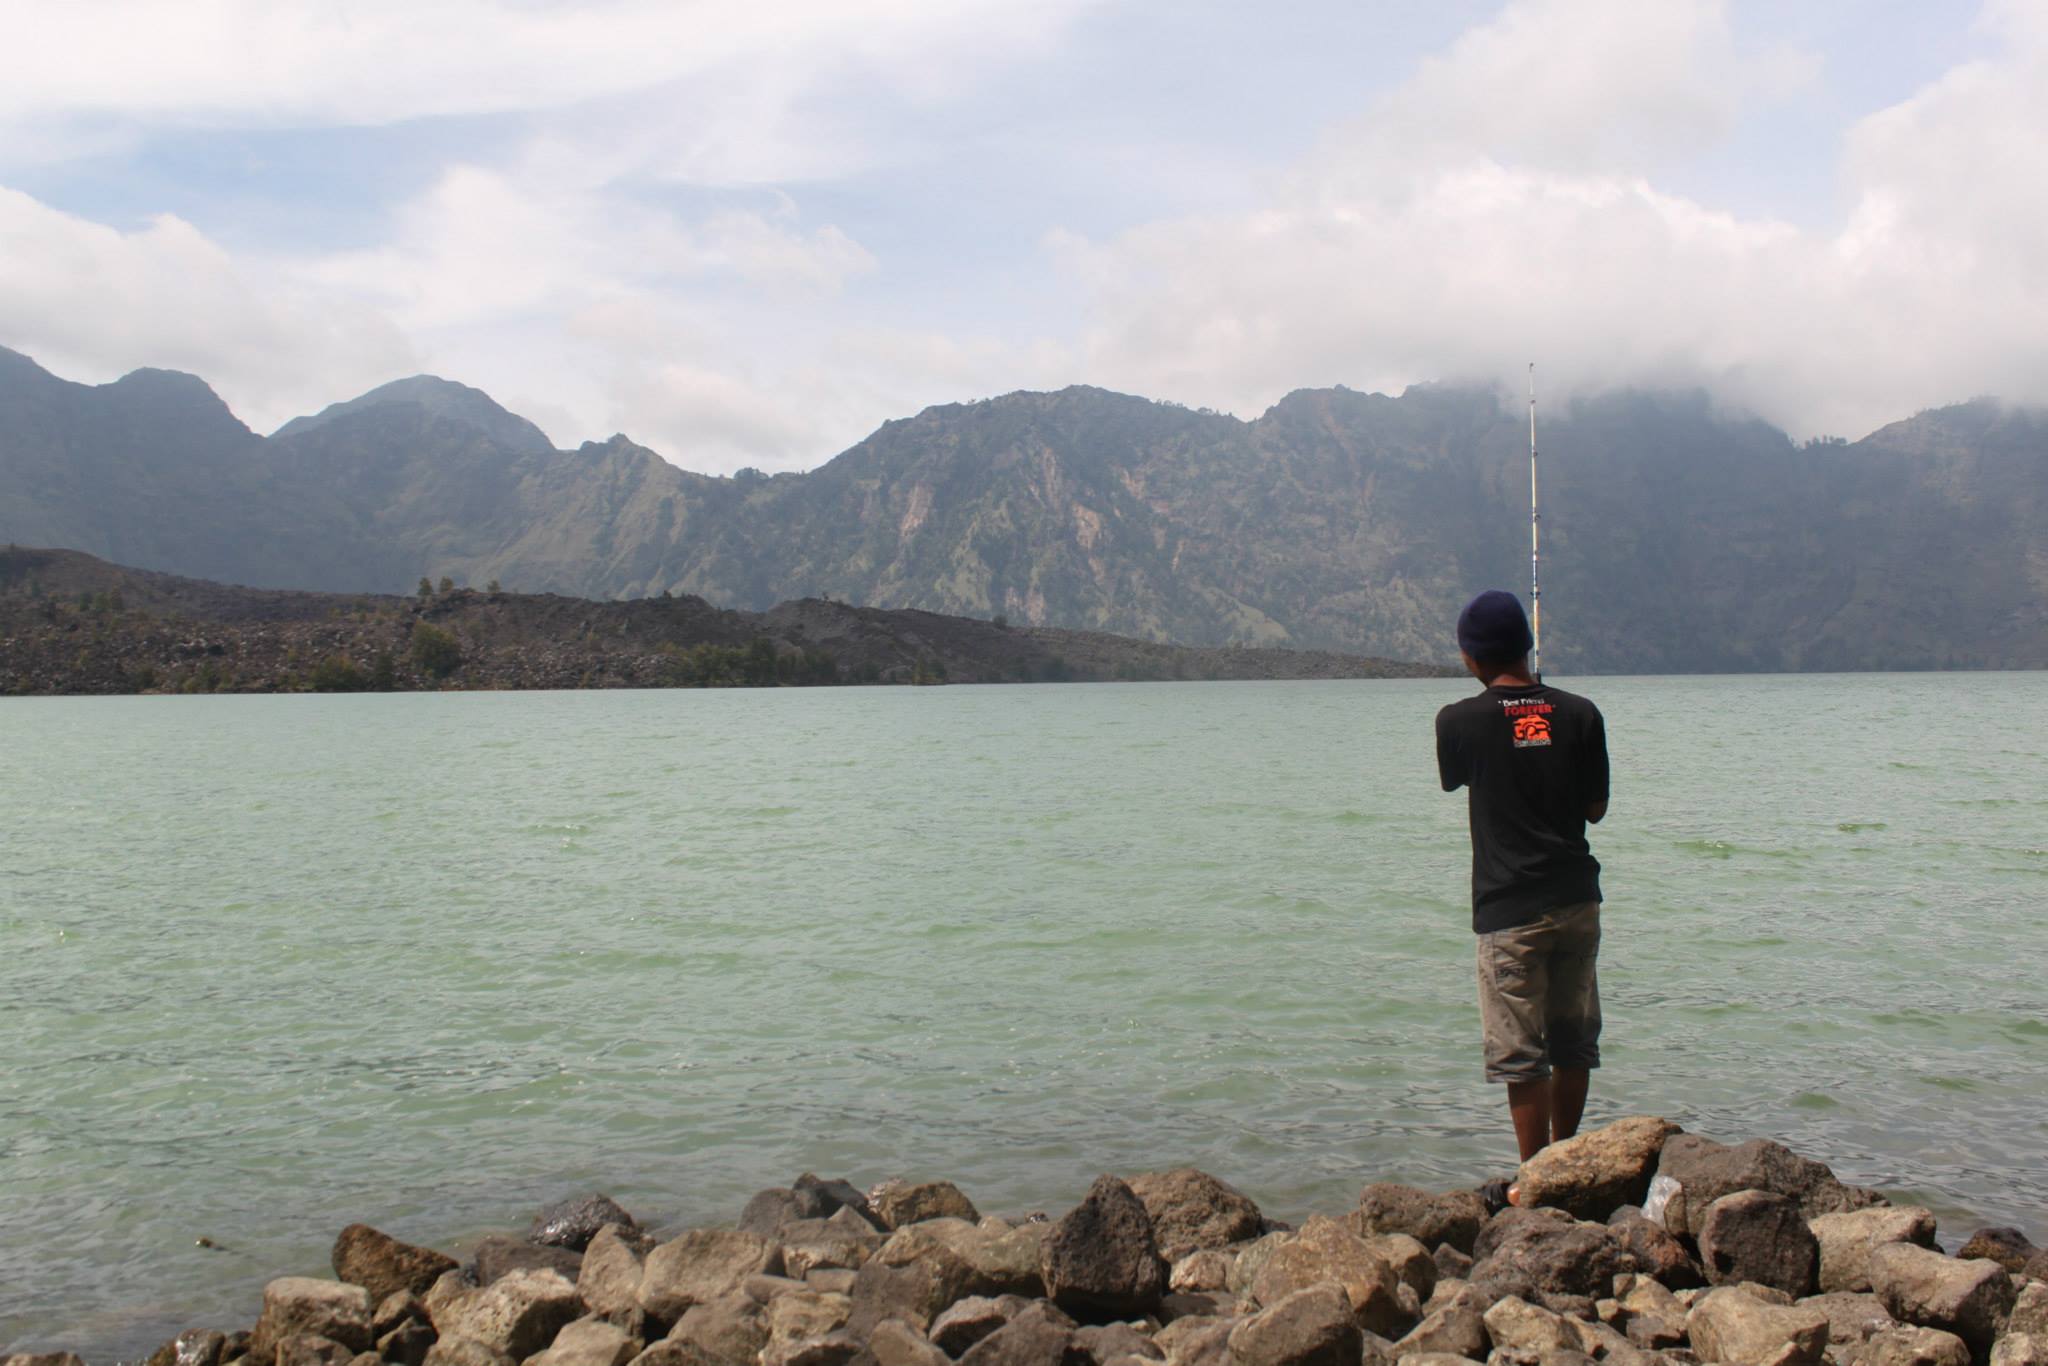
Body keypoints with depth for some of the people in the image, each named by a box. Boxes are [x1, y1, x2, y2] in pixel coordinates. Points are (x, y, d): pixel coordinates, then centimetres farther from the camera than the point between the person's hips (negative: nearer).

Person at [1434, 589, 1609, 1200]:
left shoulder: (1460, 721, -8)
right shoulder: (1580, 713, -2)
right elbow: (1596, 809, 6)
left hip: (1510, 910, -4)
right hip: (1577, 898, 4)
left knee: (1520, 1053, 2)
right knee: (1574, 1041, 15)